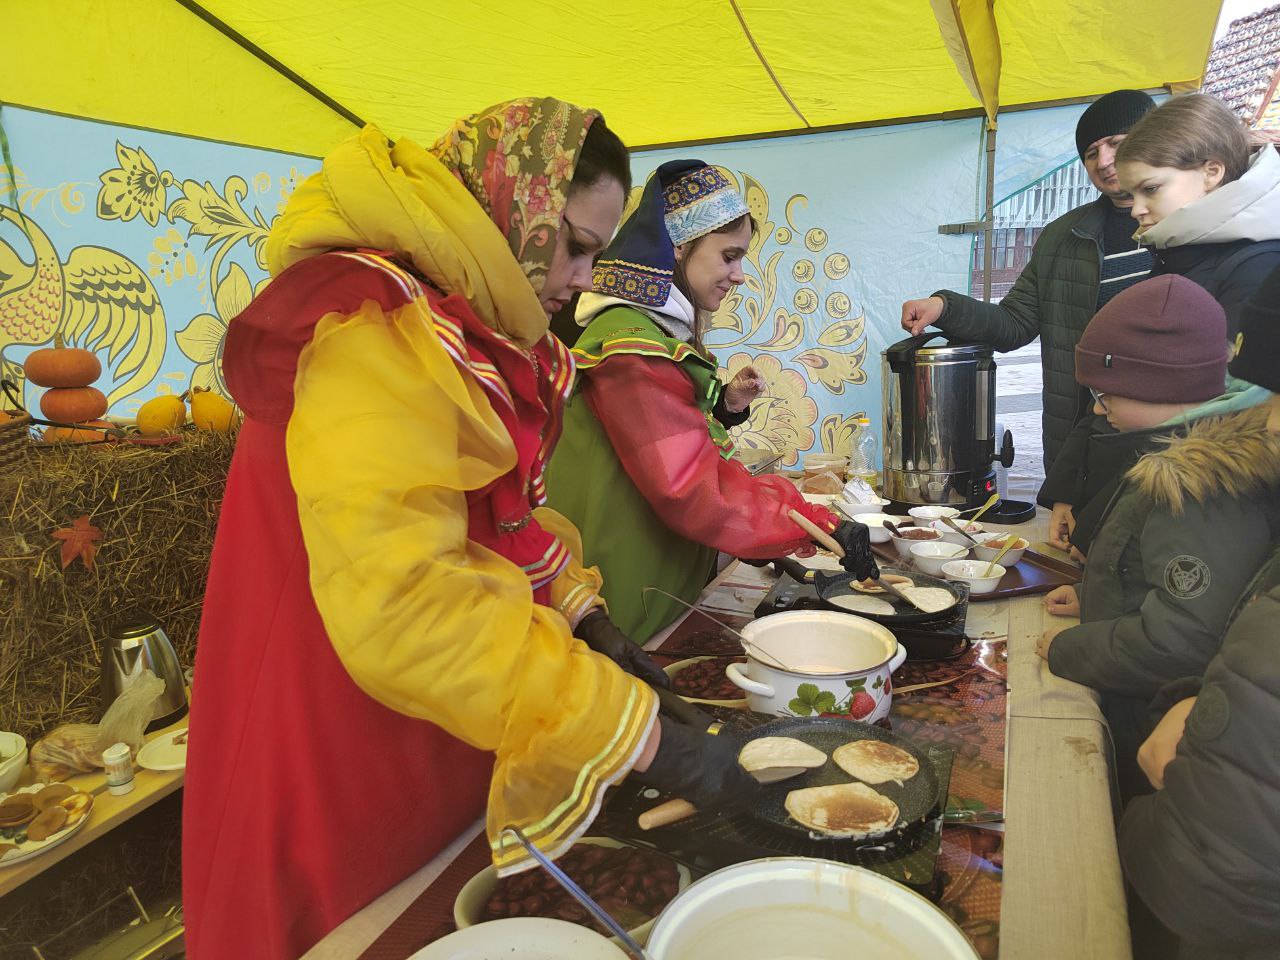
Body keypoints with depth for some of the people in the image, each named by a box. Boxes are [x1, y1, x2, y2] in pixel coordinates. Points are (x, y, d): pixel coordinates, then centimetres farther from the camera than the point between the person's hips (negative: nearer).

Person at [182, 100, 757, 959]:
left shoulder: (470, 325, 8)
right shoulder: (375, 328, -24)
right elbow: (399, 605, -33)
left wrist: (585, 614, 2)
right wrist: (643, 737, -30)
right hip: (342, 759, -9)